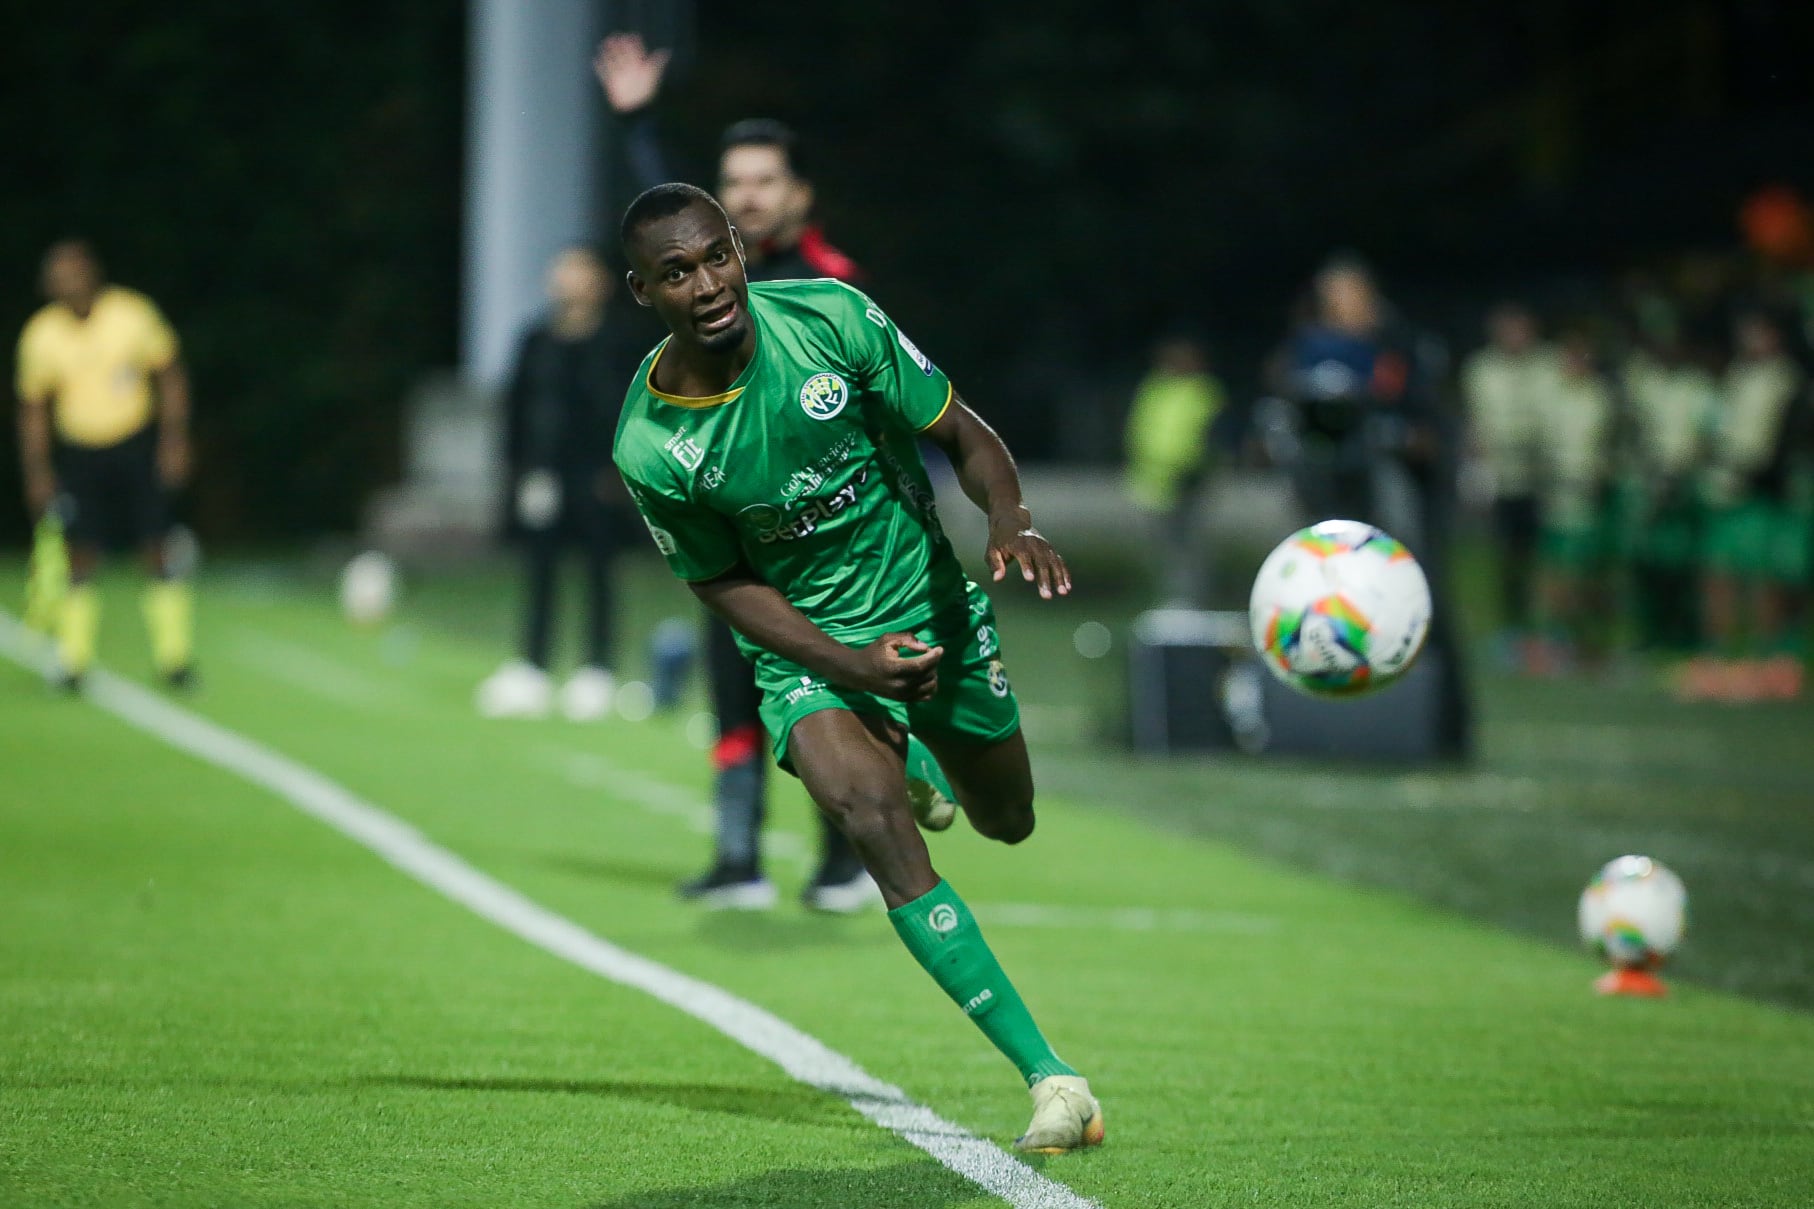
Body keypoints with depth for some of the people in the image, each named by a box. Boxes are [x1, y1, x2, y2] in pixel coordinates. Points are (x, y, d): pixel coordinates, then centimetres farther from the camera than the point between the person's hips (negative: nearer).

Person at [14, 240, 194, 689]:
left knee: (156, 552, -5)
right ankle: (73, 660, 2)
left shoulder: (134, 314, -11)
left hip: (139, 446, -1)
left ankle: (174, 655, 3)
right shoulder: (40, 336, -7)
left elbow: (171, 377, 0)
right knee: (80, 558, -5)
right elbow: (33, 407, 4)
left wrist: (174, 439, -7)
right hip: (78, 452, 1)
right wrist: (37, 473, -2)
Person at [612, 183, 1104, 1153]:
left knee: (1007, 822, 17)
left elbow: (961, 434, -8)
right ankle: (1049, 1077, -29)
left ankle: (922, 754, 57)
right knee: (873, 819, -29)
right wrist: (851, 665, -19)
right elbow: (724, 583, -6)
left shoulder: (827, 318, -19)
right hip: (809, 647, -3)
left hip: (935, 606, 3)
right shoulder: (650, 450, -20)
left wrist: (1010, 519, -29)